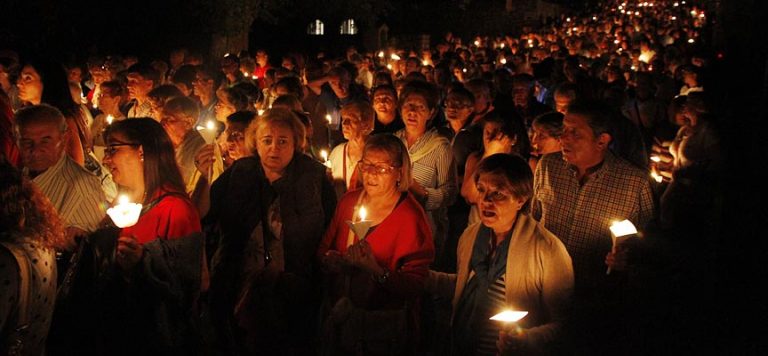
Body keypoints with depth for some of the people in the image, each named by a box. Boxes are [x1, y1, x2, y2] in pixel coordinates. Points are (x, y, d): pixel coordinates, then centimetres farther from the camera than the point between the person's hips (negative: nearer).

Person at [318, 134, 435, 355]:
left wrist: (377, 270, -32)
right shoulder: (349, 201, 3)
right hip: (339, 310, 4)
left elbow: (415, 285, -17)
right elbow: (324, 249, 13)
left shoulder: (410, 217, -14)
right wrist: (330, 260, -9)